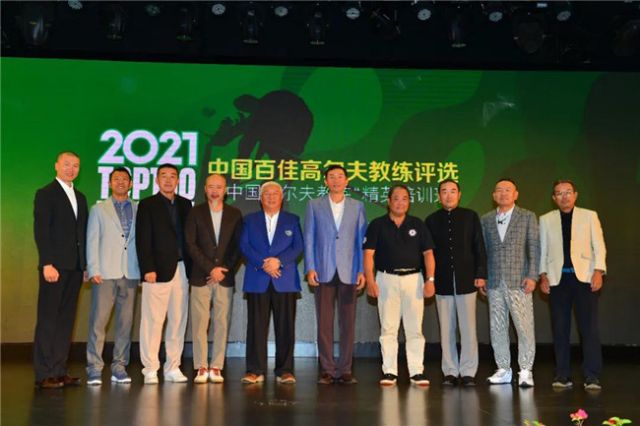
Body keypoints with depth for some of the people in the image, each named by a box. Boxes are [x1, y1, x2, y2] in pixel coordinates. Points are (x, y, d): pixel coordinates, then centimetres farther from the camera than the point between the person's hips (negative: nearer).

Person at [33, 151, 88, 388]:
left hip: (75, 266, 6)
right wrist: (47, 264, -17)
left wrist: (85, 263, 8)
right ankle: (44, 374, 2)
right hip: (55, 265, -6)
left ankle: (59, 371, 11)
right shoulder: (45, 194, -1)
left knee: (66, 320, 6)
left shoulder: (80, 197, 18)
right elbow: (41, 231, -9)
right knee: (48, 320, -2)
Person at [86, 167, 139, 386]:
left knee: (126, 322, 4)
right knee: (98, 321, -5)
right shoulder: (99, 210, 10)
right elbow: (92, 241, 5)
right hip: (105, 273, -1)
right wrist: (93, 270, -5)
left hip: (131, 274, 2)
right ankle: (94, 369, 1)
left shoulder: (139, 210, 11)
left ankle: (119, 368, 11)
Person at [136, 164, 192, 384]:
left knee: (178, 321, 6)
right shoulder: (147, 205, 2)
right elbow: (143, 240, -4)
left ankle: (173, 368, 14)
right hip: (158, 271, -4)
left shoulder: (185, 204, 14)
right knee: (153, 321, -3)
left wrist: (191, 268, 4)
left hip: (181, 270, 4)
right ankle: (150, 369, 4)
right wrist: (148, 269, -13)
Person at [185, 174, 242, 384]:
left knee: (222, 324, 1)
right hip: (200, 277, -1)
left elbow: (238, 247, 6)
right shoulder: (195, 212, 5)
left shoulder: (235, 214, 9)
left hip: (225, 277, 1)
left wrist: (224, 270, -5)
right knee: (199, 324, -2)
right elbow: (191, 244, -2)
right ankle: (201, 368, 5)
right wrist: (211, 268, -9)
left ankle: (216, 367, 7)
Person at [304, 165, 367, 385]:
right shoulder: (314, 206, 9)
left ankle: (345, 370, 10)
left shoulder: (357, 206, 11)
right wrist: (310, 268, -4)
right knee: (324, 323, 1)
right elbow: (308, 239, 6)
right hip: (324, 272, 0)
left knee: (348, 323, 2)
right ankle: (327, 370, 9)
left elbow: (362, 240, 7)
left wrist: (362, 270, -1)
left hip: (349, 273, 1)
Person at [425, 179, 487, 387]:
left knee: (468, 329, -1)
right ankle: (450, 372, 13)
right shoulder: (432, 220, 9)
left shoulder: (470, 216, 6)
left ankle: (468, 372, 7)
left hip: (466, 280, -1)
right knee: (446, 330, 5)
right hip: (442, 281, 1)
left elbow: (479, 247, 4)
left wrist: (481, 274, -3)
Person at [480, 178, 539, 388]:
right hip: (494, 282, 3)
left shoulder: (527, 217, 6)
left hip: (518, 281, -3)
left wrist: (532, 276, -8)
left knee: (524, 327, -5)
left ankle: (525, 371, 4)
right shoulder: (485, 220, 13)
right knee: (497, 328, 6)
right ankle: (503, 370, 16)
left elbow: (534, 248, 1)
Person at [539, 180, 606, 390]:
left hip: (584, 276, -1)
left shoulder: (589, 216, 10)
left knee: (589, 327, -5)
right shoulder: (546, 220, 13)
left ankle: (592, 377, 0)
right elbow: (542, 249, 12)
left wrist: (598, 271, -5)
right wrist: (543, 275, 3)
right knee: (560, 328, 2)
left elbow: (599, 246, 6)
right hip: (557, 278, 1)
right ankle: (562, 375, 9)